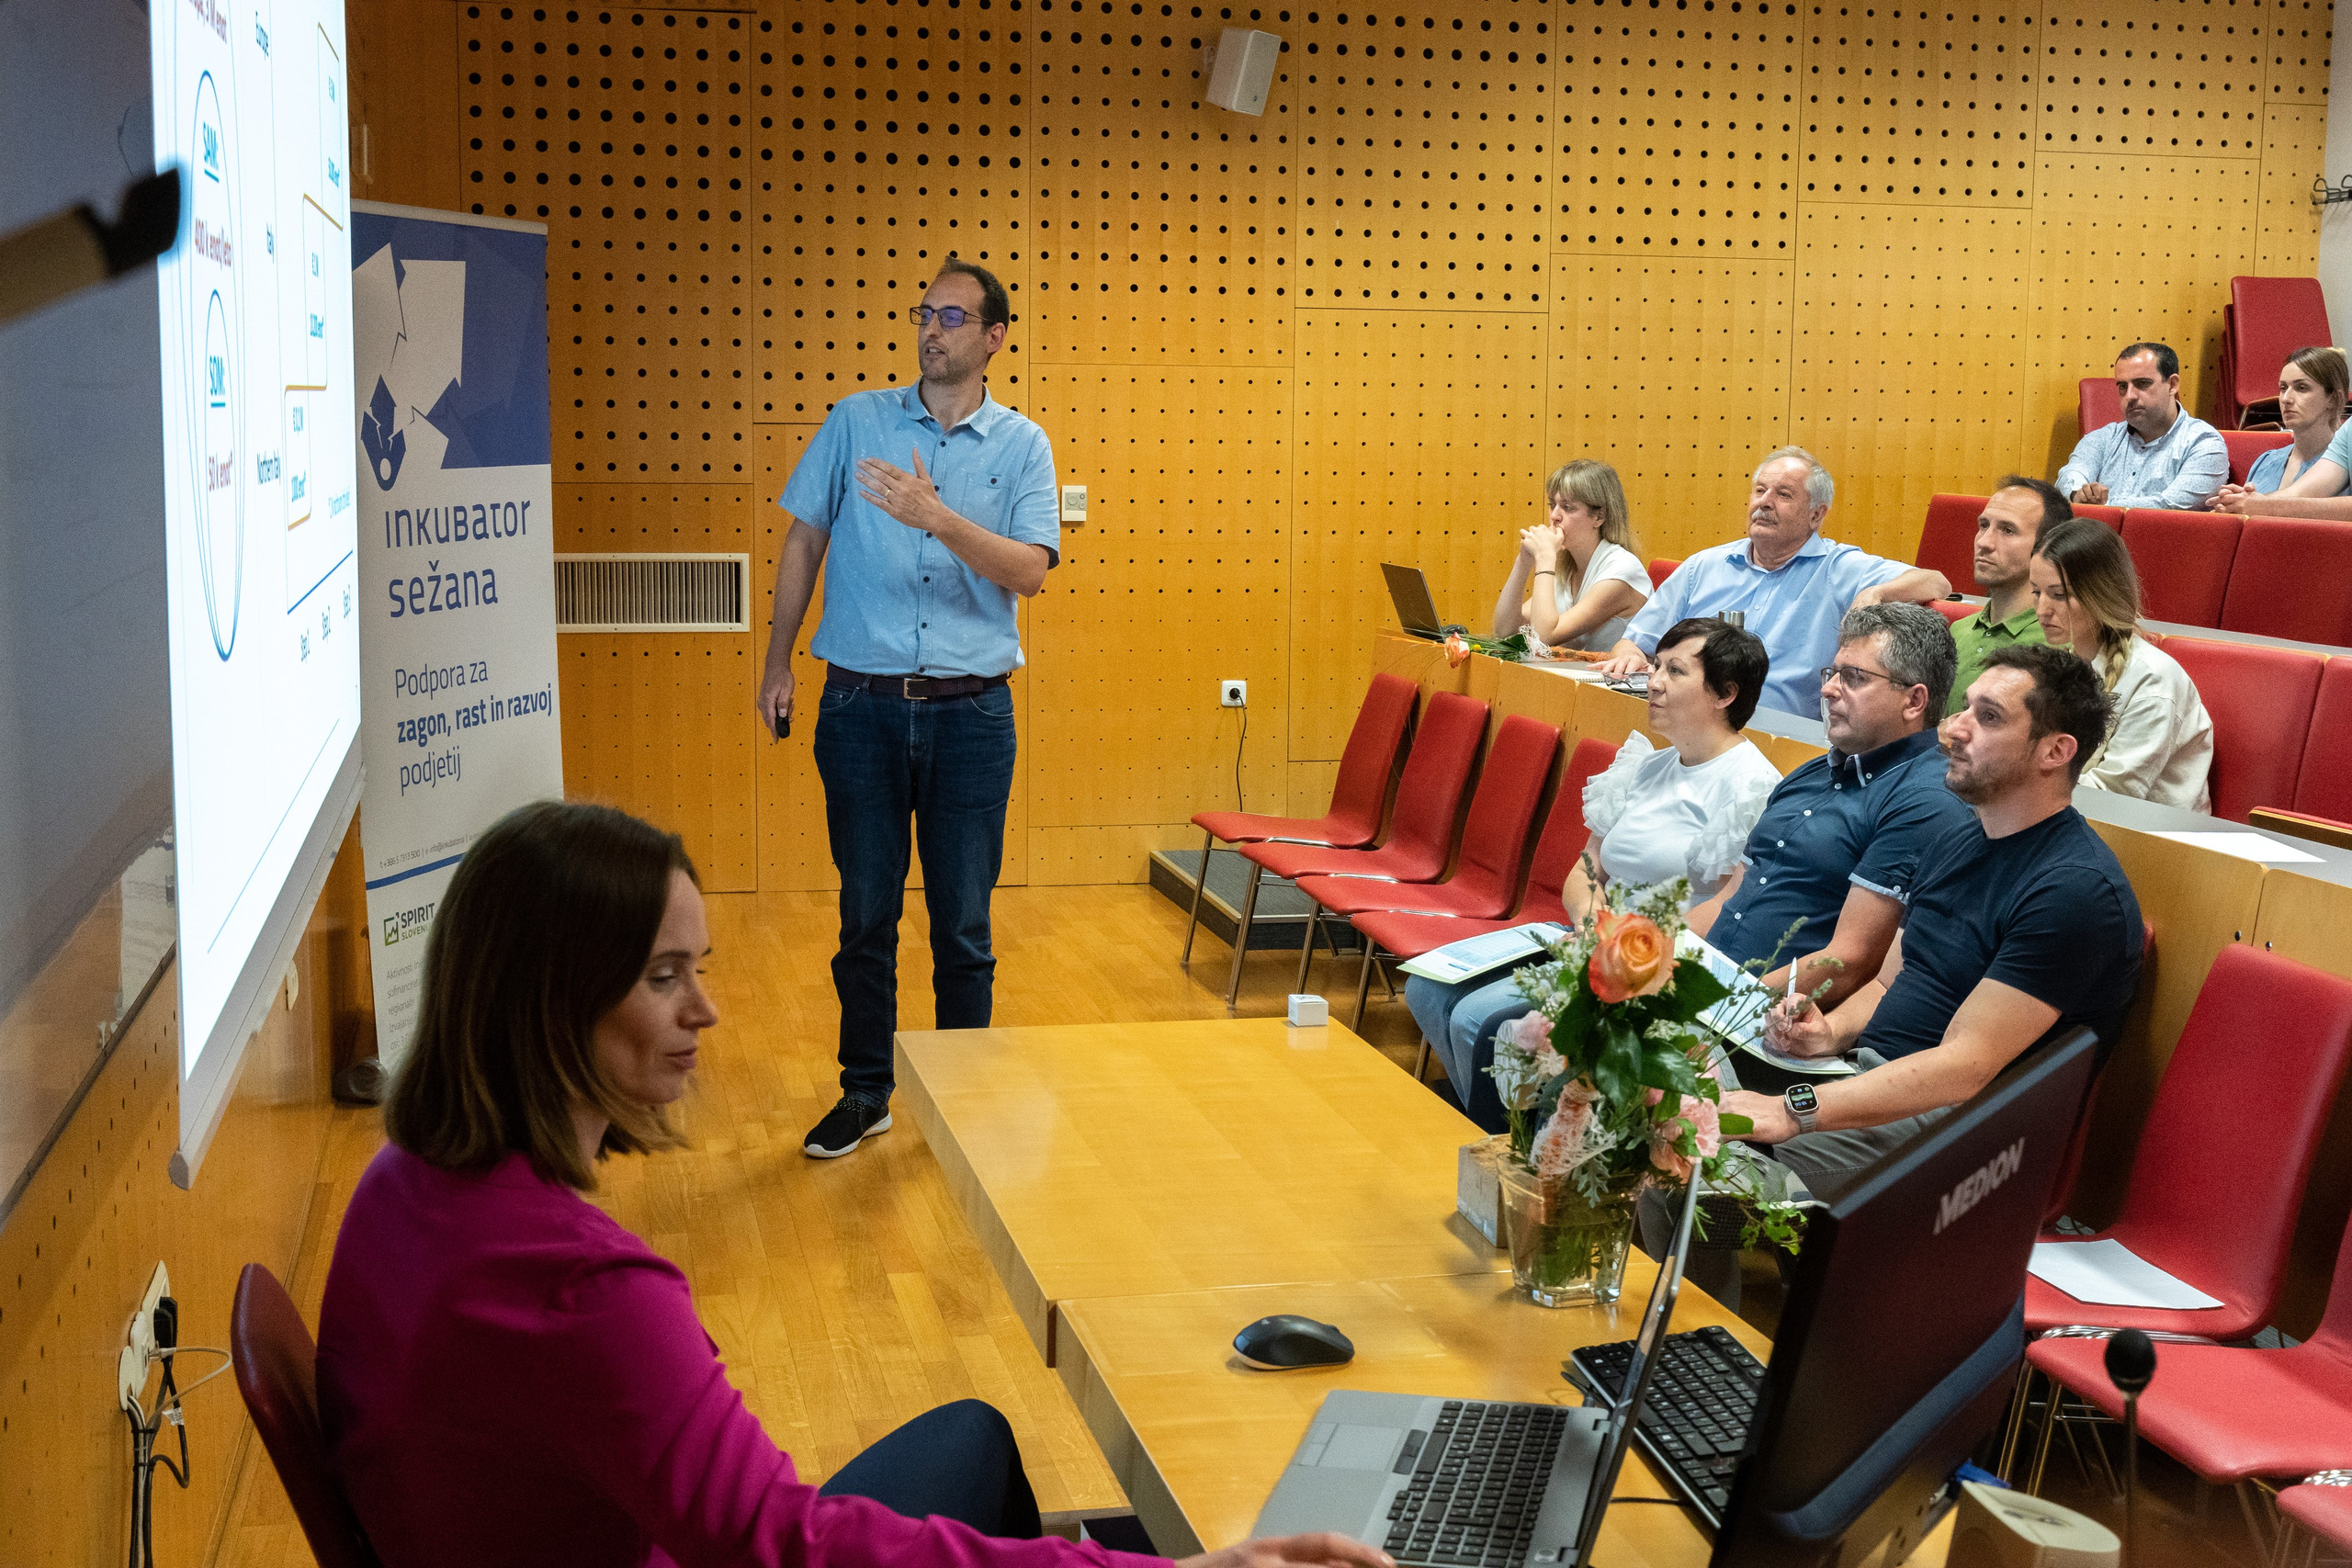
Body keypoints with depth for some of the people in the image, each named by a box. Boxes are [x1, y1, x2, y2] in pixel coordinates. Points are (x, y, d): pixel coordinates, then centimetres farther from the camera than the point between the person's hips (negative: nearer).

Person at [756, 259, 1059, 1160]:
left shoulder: (1022, 445, 2)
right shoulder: (856, 421, 5)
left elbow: (1030, 570, -10)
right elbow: (804, 540, 9)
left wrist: (936, 517, -23)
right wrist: (777, 664, 7)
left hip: (971, 712, -1)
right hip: (862, 705, 1)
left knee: (964, 925, 7)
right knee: (866, 915, 8)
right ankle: (865, 1092, 22)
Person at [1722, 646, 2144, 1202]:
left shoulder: (2075, 889, -17)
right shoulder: (1956, 844, 14)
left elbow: (1966, 1067, -23)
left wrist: (1790, 1111, -28)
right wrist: (1831, 1032, -1)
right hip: (1868, 1071, 9)